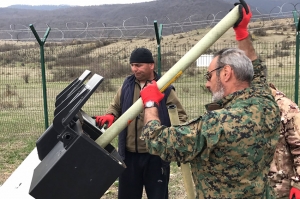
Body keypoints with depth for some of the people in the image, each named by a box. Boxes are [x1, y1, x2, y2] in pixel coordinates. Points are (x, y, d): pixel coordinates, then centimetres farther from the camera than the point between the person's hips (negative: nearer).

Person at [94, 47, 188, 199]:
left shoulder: (164, 89, -5)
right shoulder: (127, 85, 6)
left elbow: (180, 116, -1)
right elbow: (115, 107, 16)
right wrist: (110, 116, -7)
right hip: (129, 154, 4)